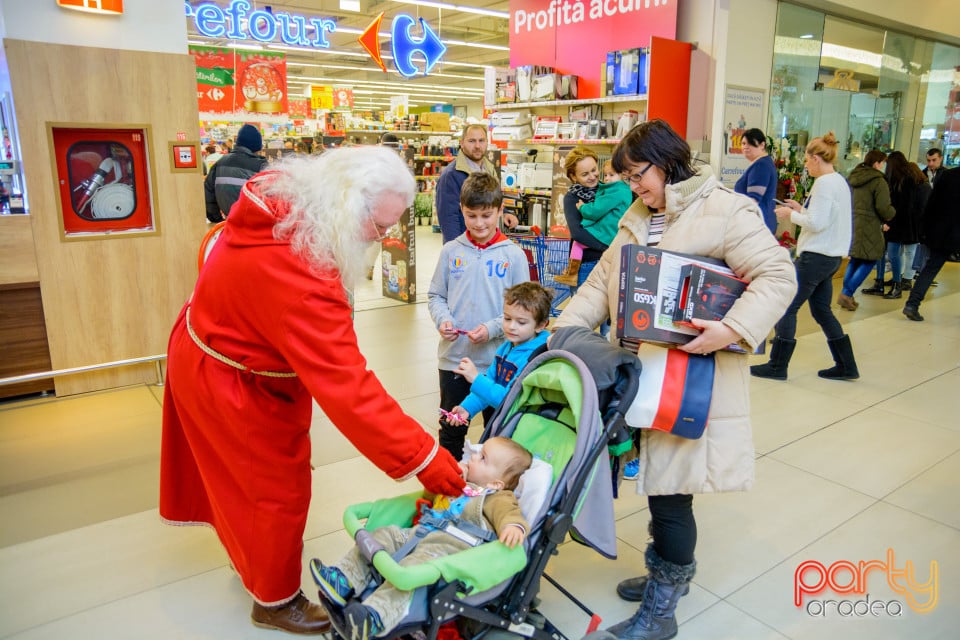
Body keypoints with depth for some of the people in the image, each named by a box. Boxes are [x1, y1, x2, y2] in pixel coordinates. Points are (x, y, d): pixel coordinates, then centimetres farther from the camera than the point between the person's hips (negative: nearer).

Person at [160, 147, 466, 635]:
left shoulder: (282, 197, -13)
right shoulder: (302, 279, -41)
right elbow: (348, 389, -39)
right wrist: (423, 459, -32)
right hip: (233, 387, -9)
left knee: (240, 470, 27)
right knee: (278, 488, 9)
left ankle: (251, 549, 52)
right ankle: (275, 600, 33)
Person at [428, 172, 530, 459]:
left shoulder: (513, 255, -4)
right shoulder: (451, 251, 0)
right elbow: (435, 296, 7)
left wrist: (492, 329, -18)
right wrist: (442, 319, -12)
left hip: (498, 360, -1)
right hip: (453, 358, 1)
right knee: (451, 428, 16)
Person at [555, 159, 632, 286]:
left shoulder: (616, 192, -20)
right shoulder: (625, 190, 13)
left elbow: (595, 211, -21)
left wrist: (582, 207, -3)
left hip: (606, 235, -11)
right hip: (612, 234, 11)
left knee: (578, 241, -9)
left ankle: (571, 275, -3)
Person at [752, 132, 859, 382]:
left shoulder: (824, 183, -16)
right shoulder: (840, 181, 14)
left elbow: (817, 223, -21)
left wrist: (791, 215, -7)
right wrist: (801, 209, 14)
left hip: (815, 257, -10)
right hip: (831, 257, 10)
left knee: (787, 307, -2)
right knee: (822, 310, 17)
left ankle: (777, 366, 4)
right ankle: (846, 366, 22)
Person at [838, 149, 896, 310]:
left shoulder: (852, 177, 11)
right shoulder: (878, 181, -12)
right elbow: (883, 208, -17)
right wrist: (891, 214, 5)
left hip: (850, 223, 7)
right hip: (868, 227, -7)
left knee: (854, 260, 16)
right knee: (869, 261, 2)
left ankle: (846, 295, 15)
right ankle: (847, 294, -6)